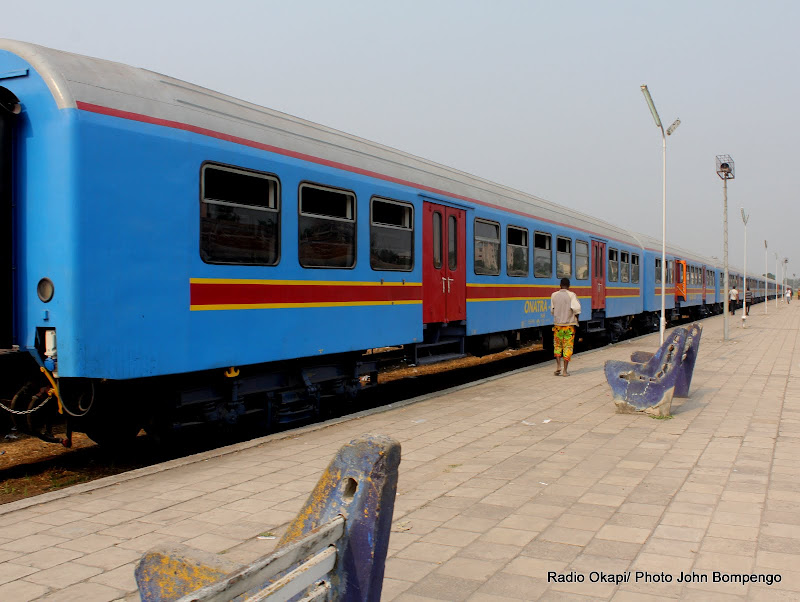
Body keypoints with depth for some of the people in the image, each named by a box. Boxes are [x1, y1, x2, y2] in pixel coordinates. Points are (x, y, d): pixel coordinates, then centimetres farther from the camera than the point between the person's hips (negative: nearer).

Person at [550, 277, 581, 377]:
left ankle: (558, 366, 2)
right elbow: (576, 308, -17)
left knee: (557, 345, 16)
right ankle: (565, 371, 3)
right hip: (569, 324, -2)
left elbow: (552, 310, 7)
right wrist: (576, 318, -1)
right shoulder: (571, 295, -8)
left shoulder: (554, 295, 2)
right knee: (567, 346, 3)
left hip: (558, 324, 2)